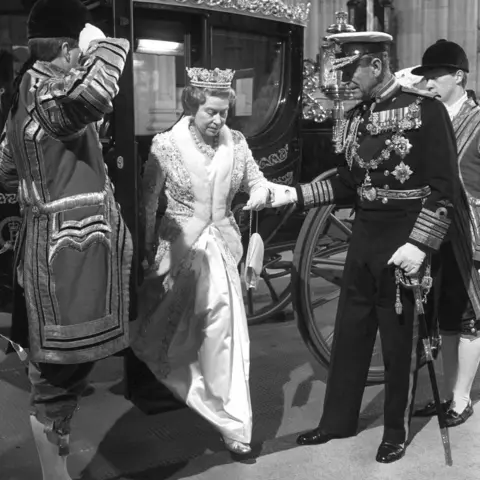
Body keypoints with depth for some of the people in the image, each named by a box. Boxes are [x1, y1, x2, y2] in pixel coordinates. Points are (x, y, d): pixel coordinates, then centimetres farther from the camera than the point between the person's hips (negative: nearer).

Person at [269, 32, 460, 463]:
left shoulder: (426, 110, -10)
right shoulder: (355, 118, 9)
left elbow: (444, 188, -13)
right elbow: (348, 184, 12)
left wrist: (419, 244, -20)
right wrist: (295, 194, 1)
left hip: (404, 240, -6)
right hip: (364, 236, 6)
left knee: (400, 341, 7)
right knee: (349, 332, 13)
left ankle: (397, 432, 26)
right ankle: (338, 420, 29)